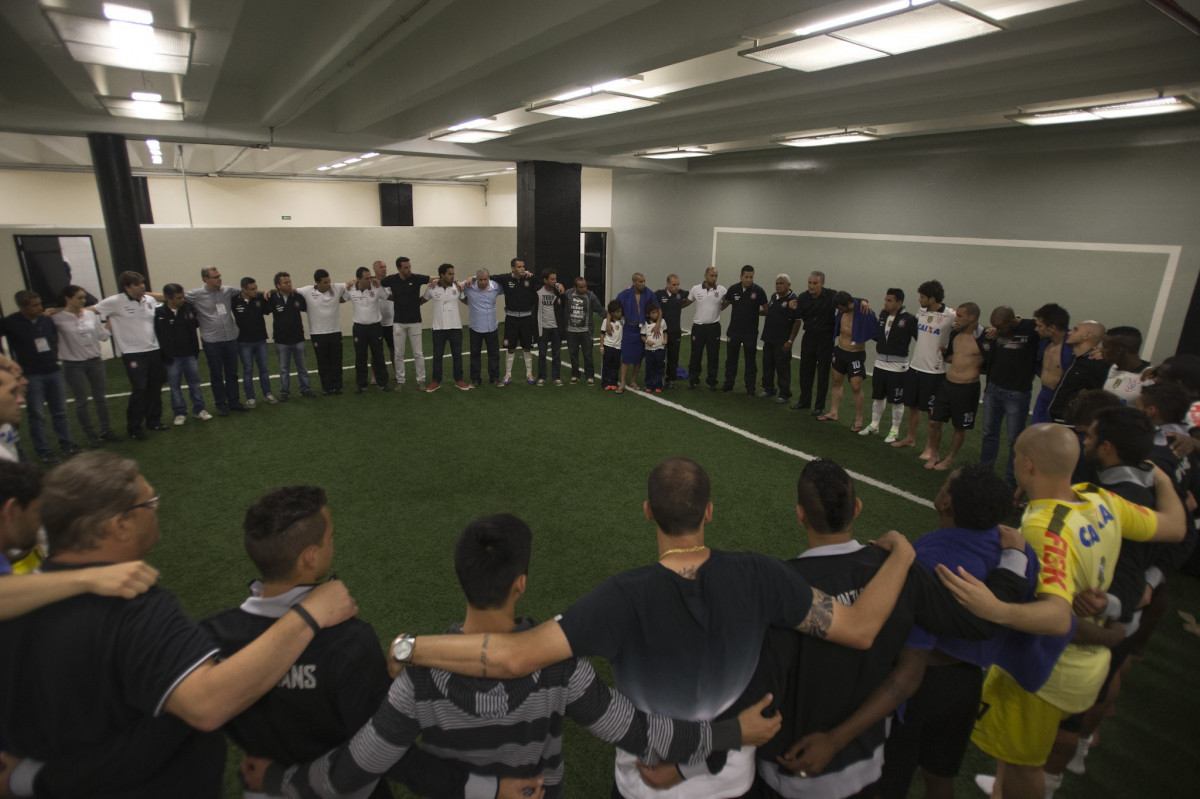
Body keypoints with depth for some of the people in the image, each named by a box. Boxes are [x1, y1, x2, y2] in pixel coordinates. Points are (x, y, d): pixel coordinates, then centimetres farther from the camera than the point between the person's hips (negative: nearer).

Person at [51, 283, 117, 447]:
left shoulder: (91, 315, 3)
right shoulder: (58, 318, -8)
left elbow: (103, 335, 8)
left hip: (95, 361, 4)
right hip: (73, 365, -3)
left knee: (100, 397, 12)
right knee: (81, 402, 6)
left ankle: (106, 430, 22)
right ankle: (91, 435, 15)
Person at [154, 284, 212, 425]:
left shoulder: (188, 308, -4)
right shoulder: (159, 313, -12)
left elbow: (197, 324, 8)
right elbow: (156, 334, -10)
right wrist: (164, 355, -11)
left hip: (190, 355, 2)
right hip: (172, 357, -2)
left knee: (195, 384, 12)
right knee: (175, 387, 9)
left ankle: (199, 410, 24)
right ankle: (180, 413, 20)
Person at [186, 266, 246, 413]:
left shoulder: (228, 290, 3)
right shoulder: (196, 295, -7)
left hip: (231, 339, 3)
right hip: (211, 342, -3)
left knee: (232, 373, 13)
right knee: (216, 375, 9)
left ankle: (233, 402, 25)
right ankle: (220, 405, 20)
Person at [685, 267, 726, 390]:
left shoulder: (722, 290, -3)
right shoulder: (696, 289, -2)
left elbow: (725, 304, 13)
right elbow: (686, 303, 10)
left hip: (714, 327, 0)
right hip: (698, 326, 0)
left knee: (713, 356, 6)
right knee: (695, 355, 6)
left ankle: (711, 382, 19)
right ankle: (693, 380, 20)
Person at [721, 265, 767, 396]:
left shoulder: (758, 290, -10)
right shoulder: (733, 289, -4)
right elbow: (724, 304, 11)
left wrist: (755, 313, -15)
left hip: (751, 333, -2)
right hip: (733, 331, 2)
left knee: (751, 361, 7)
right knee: (731, 359, 13)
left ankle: (750, 388, 18)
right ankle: (728, 384, 28)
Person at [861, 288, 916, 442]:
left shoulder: (909, 319, -14)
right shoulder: (883, 315, 6)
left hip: (898, 366, -6)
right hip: (880, 363, 6)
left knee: (896, 400, 5)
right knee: (877, 396, 16)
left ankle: (895, 430, 19)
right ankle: (874, 425, 31)